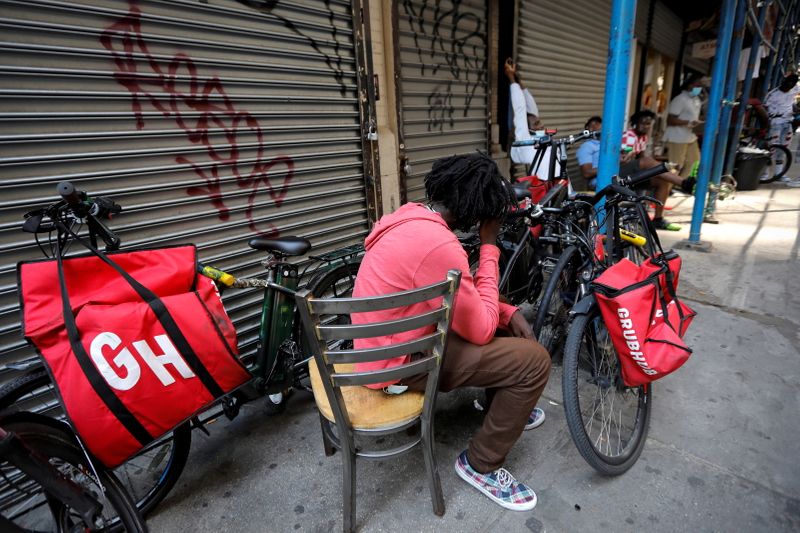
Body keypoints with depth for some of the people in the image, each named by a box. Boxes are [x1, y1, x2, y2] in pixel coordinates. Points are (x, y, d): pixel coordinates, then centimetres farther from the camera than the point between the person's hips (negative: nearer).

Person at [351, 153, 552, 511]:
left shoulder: (412, 217, 1)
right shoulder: (438, 245, -30)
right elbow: (481, 330, -19)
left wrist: (508, 312, 1)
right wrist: (489, 247, -16)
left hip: (390, 337, 9)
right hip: (398, 361, -9)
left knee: (507, 321, 16)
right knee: (534, 360, -10)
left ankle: (504, 408, 38)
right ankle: (480, 464, 10)